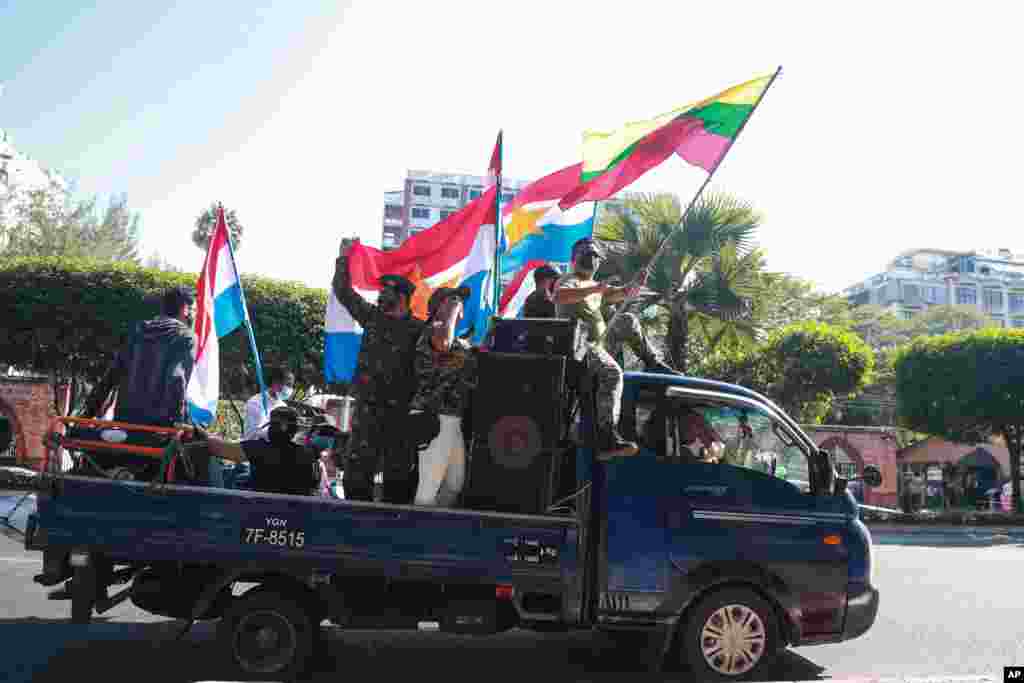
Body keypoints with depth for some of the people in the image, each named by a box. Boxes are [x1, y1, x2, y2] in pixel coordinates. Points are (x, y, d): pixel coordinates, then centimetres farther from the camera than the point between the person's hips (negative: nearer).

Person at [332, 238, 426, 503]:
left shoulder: (419, 330, -3)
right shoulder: (372, 317, 9)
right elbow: (343, 291, 16)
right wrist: (343, 257, 16)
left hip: (400, 412, -4)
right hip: (367, 408, 4)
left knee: (398, 471, 5)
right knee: (355, 470, 2)